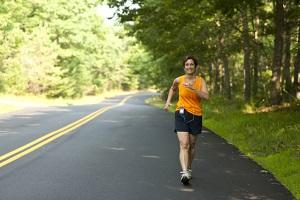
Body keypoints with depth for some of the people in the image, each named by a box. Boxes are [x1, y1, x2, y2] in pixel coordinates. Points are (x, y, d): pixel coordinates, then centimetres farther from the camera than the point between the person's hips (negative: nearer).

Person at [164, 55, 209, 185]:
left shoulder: (200, 81, -4)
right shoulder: (179, 80, -2)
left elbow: (206, 96, -19)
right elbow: (172, 89, 22)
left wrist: (193, 88, -29)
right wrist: (168, 102, 11)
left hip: (196, 116, 1)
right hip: (181, 114, -1)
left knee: (192, 145, 14)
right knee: (184, 145, -16)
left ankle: (189, 169, 35)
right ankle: (184, 173, -26)